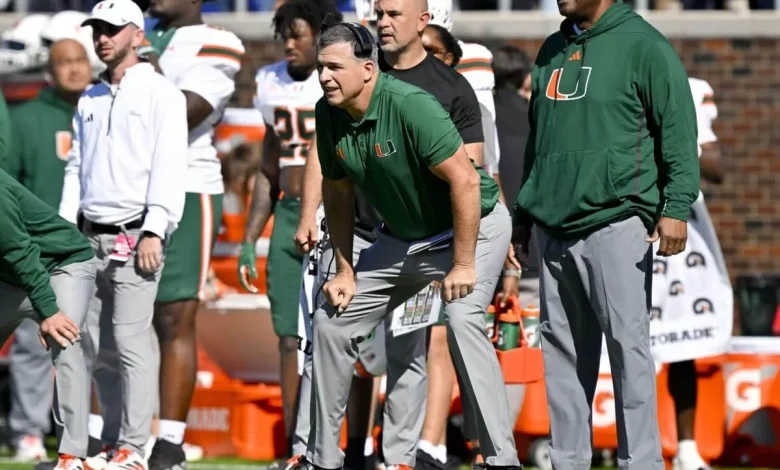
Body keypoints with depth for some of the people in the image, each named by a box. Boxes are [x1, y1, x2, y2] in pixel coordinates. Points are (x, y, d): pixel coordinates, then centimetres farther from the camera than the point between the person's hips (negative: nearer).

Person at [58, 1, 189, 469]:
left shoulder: (160, 93, -1)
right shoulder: (90, 100, 19)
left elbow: (169, 166, -8)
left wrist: (154, 232, -16)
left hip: (135, 234, -7)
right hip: (90, 236, 7)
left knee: (130, 339, -12)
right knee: (91, 342, 4)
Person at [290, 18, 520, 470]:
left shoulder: (411, 106, -31)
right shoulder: (329, 114, -9)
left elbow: (465, 180, -31)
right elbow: (338, 191, 6)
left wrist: (462, 266, -28)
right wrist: (345, 271, 4)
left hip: (472, 226, -8)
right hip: (401, 237, 8)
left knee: (463, 319, -30)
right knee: (333, 319, 7)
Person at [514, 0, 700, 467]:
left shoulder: (642, 45, -4)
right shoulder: (552, 51, 18)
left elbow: (679, 131, -8)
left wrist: (676, 207, -16)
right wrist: (524, 213, 25)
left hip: (615, 223, -7)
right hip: (555, 228, 7)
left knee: (628, 345, -7)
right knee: (562, 350, 8)